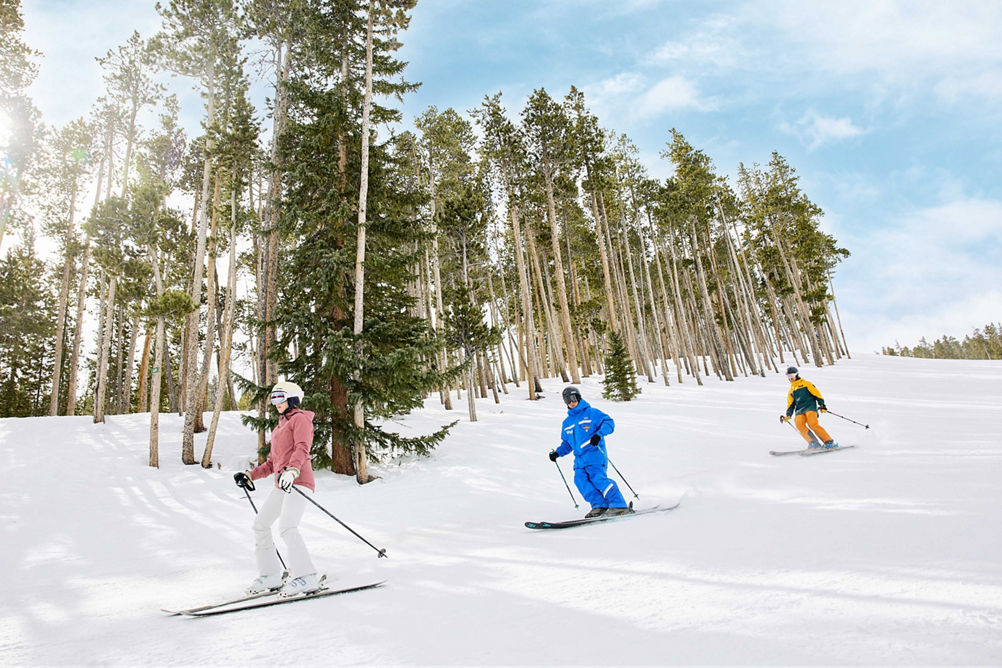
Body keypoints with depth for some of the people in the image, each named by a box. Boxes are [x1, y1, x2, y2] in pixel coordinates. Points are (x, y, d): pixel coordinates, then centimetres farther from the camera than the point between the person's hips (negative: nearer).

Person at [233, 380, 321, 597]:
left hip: (299, 481, -10)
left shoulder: (300, 418, 1)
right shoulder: (279, 428, 28)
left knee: (286, 527, -22)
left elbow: (302, 449, -17)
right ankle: (271, 575, 17)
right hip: (282, 485, 10)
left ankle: (306, 577, -19)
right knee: (260, 525, 8)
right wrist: (250, 476, 20)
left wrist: (292, 470, -33)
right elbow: (272, 463, 30)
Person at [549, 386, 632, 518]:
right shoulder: (567, 423, 23)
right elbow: (566, 444, 29)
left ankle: (619, 505, -21)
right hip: (580, 458, 6)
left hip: (595, 454, -6)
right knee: (580, 478, -17)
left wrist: (599, 434, -19)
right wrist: (557, 452, 12)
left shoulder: (591, 412, 5)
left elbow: (609, 422, -3)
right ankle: (599, 505, -14)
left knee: (597, 477, -23)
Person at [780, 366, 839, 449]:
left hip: (810, 407, -4)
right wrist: (788, 415, 9)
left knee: (812, 424, -27)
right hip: (799, 411, 4)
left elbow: (817, 394, 5)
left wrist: (822, 405, -7)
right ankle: (813, 443, -30)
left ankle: (829, 442, -20)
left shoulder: (806, 384, 12)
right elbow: (790, 405, 25)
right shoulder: (791, 391, 27)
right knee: (799, 423, -26)